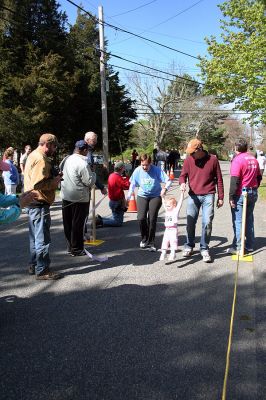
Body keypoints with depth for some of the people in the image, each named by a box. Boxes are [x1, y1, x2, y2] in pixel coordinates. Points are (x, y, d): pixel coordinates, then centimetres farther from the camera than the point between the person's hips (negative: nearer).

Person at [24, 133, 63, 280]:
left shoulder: (33, 155, 15)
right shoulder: (40, 159, -18)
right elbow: (38, 184, -27)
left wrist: (54, 177, 7)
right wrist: (54, 181, -14)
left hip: (33, 203, 11)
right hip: (39, 204, -11)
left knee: (35, 237, 19)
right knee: (43, 239, -3)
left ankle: (34, 265, 30)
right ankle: (42, 271, 5)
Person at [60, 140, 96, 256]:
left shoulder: (66, 159, 5)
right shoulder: (82, 163, -19)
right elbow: (89, 181, -17)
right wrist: (93, 174, 1)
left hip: (66, 196, 7)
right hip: (79, 198, -7)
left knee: (68, 223, 14)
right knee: (77, 224, 3)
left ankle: (70, 247, 26)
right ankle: (76, 249, 11)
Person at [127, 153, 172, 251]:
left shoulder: (157, 170, -16)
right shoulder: (137, 171, -8)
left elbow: (168, 181, -15)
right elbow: (132, 184, 4)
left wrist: (165, 188, -34)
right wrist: (128, 197, 5)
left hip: (155, 196, -2)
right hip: (142, 196, 2)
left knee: (152, 219, -7)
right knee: (141, 218, -11)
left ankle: (150, 242, 10)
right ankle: (144, 239, 15)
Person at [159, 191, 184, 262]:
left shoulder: (176, 210, -3)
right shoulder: (167, 210, 11)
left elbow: (180, 201, -9)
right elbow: (164, 203, 21)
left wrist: (182, 193, -13)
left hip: (173, 230, -6)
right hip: (167, 230, 6)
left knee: (173, 241, -9)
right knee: (165, 242, 6)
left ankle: (173, 254, -9)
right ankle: (163, 253, 12)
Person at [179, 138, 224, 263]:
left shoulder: (213, 159, -2)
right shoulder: (188, 160, 2)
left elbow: (219, 179, 4)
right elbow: (183, 175, 8)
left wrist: (220, 197, 5)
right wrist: (182, 183, -17)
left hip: (208, 196, -2)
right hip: (193, 196, 2)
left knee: (207, 223, -4)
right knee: (190, 223, 5)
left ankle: (204, 249, 9)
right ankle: (189, 246, 23)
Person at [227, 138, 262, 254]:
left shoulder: (237, 159, -13)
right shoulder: (253, 159, 10)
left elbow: (234, 180, -19)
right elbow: (259, 177, 17)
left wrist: (231, 197, -17)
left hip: (241, 194, -7)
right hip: (253, 194, 7)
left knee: (238, 221, -1)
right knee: (249, 219, 15)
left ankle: (238, 247, 1)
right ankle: (249, 246, 20)